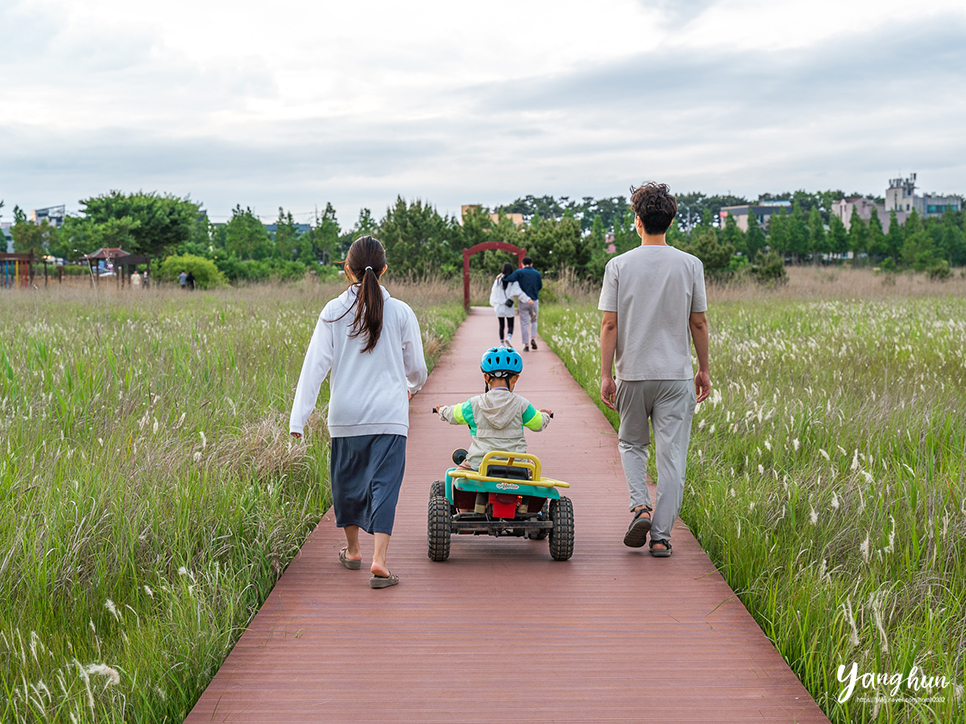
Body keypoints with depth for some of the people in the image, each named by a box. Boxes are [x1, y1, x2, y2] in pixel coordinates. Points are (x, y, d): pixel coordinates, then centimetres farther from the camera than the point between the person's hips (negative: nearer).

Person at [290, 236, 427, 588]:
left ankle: (352, 551, 33)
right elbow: (416, 367, 9)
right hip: (389, 414, -1)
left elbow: (315, 365, -6)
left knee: (347, 480, 18)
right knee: (384, 483, -2)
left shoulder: (333, 312, -2)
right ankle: (379, 560, -15)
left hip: (346, 414, 1)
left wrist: (298, 418, -7)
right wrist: (412, 387, 33)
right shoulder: (401, 312, -1)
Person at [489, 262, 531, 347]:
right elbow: (519, 292, -18)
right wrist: (527, 299, -19)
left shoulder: (498, 280, 2)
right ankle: (509, 338, -25)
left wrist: (493, 304, 22)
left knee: (501, 326, 11)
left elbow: (494, 292, 9)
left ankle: (502, 344, 10)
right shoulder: (513, 281, -7)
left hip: (499, 306, 2)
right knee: (510, 326, 2)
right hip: (509, 308, -2)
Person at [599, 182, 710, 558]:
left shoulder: (619, 266, -4)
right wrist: (704, 369, 13)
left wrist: (605, 374, -1)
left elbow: (609, 324, -5)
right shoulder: (690, 266, -1)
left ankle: (640, 505, -1)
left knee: (632, 444, 20)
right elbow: (698, 322, 3)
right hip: (676, 373, 0)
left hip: (632, 374, 0)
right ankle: (661, 536, 3)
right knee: (672, 456, 4)